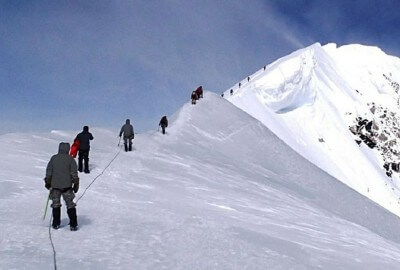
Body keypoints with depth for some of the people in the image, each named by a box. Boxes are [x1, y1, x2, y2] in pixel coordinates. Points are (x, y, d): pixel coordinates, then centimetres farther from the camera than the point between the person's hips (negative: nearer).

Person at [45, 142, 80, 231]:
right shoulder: (70, 159, -5)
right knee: (70, 204, 4)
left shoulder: (53, 158, 2)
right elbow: (74, 173, -5)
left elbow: (48, 171, 5)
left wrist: (48, 182, 15)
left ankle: (56, 224, 17)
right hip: (67, 185, -2)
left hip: (55, 185, 2)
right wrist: (76, 184, 1)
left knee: (56, 204, 14)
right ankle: (73, 225, 0)